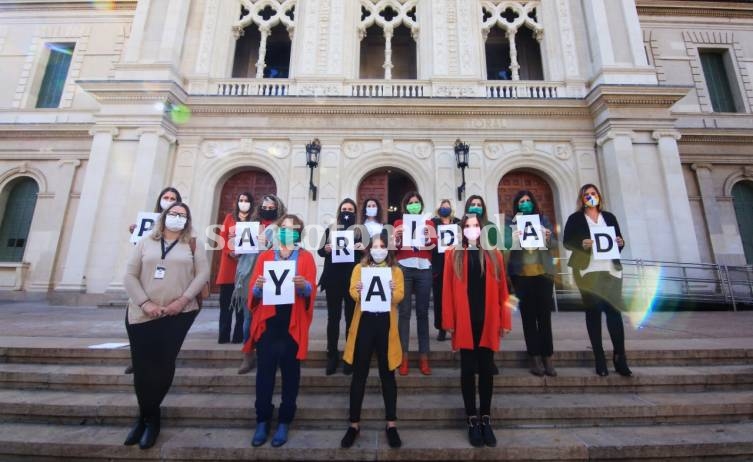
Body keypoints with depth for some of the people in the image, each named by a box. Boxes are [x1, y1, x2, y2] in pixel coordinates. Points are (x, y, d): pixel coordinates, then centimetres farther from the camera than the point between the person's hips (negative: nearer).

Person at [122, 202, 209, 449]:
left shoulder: (192, 245, 5)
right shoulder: (145, 243, 9)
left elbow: (203, 274, -4)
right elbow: (130, 275, 3)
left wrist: (183, 300, -14)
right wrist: (145, 303, -10)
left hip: (178, 314, -2)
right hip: (143, 314, 2)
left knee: (163, 365, 1)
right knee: (142, 366, 5)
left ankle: (147, 417, 23)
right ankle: (149, 417, 28)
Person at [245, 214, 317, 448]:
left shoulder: (306, 257, 5)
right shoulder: (265, 256, 11)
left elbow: (311, 291, -4)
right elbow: (253, 291, 5)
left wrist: (304, 285, -25)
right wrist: (258, 287, -17)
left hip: (293, 324, -1)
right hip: (267, 322, 1)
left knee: (290, 374, 8)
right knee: (264, 373, 6)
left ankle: (284, 422, 23)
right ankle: (262, 421, 24)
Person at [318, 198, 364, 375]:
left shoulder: (360, 231, 9)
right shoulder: (330, 230, 13)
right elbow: (320, 250, 7)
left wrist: (362, 248, -18)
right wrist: (326, 249, -13)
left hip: (353, 279, -1)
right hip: (333, 278, 1)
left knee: (351, 317, 4)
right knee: (333, 317, 5)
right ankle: (332, 355, 16)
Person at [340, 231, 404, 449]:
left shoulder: (396, 271, 7)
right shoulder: (359, 268, 7)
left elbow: (400, 297, -6)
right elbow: (352, 292, -6)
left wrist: (392, 291, -28)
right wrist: (358, 290, -29)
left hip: (386, 324, 0)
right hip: (364, 322, 0)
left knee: (387, 374, 9)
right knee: (359, 374, 7)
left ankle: (391, 424, 24)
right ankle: (354, 424, 22)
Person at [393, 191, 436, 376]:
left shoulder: (428, 223, 14)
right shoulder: (398, 223, 12)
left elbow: (435, 245, 5)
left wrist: (427, 238, -14)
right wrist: (397, 240, -12)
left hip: (424, 270, 1)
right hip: (404, 269, -1)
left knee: (422, 312, 3)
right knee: (404, 312, -3)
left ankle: (424, 356, 11)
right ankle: (403, 357, 4)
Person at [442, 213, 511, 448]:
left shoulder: (493, 255, 8)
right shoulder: (453, 255, 2)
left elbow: (502, 289, 6)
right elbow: (448, 290, -2)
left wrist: (505, 320, 3)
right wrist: (449, 322, -6)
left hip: (488, 320, 2)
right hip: (464, 321, -2)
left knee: (486, 369, 11)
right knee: (468, 369, 7)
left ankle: (486, 419, 26)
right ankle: (472, 420, 21)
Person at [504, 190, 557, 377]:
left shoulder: (542, 219, 12)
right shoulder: (510, 221, 6)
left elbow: (554, 244, 8)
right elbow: (506, 243, -5)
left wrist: (548, 239, -13)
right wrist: (515, 237, -24)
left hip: (543, 271, 2)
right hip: (522, 273, -1)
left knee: (544, 314, 2)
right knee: (528, 315, 2)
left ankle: (547, 357, 11)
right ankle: (534, 356, 9)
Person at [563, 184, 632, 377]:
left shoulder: (609, 217, 16)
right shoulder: (575, 218, 6)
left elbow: (619, 239, 16)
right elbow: (567, 241, -1)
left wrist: (620, 243, -6)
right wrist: (581, 244, -19)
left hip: (610, 269, 3)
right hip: (588, 270, -3)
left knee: (614, 310, -2)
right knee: (593, 311, 1)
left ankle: (620, 359, 7)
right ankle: (599, 359, 8)